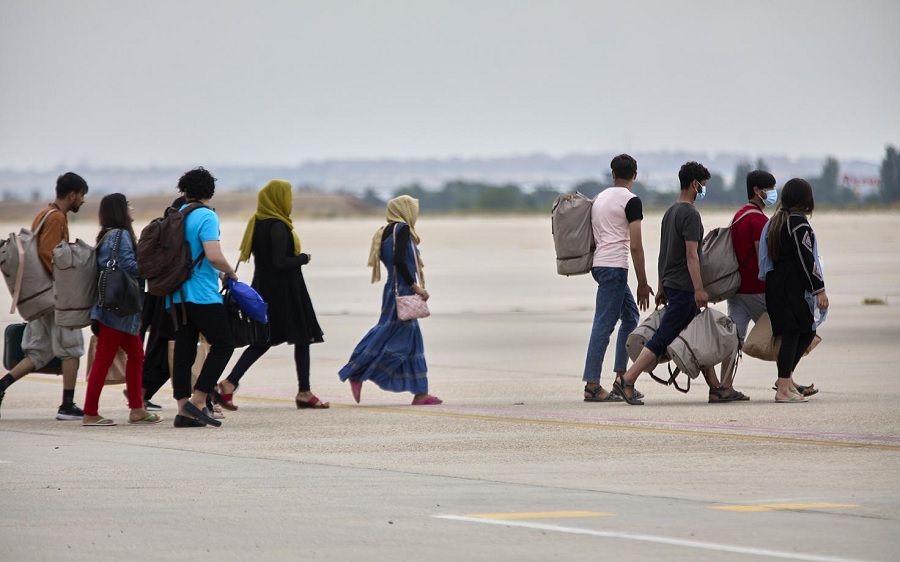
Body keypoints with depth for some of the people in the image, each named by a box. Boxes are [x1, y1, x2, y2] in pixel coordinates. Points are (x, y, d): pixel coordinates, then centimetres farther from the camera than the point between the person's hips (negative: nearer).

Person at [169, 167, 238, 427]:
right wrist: (231, 273, -4)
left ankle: (183, 408, 5)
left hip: (178, 295, 7)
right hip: (203, 295, -7)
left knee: (184, 349, 8)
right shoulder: (206, 217, -11)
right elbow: (214, 256, -21)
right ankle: (197, 401, -8)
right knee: (223, 344, 0)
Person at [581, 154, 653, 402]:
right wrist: (643, 283, -8)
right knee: (604, 324, -8)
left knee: (630, 316, 18)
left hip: (599, 264, 9)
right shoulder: (631, 201, -8)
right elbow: (635, 246, -11)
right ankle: (592, 386, -8)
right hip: (614, 267, -9)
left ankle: (621, 378, 16)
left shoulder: (599, 198, 16)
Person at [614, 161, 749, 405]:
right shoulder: (690, 214, -13)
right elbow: (691, 254, -20)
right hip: (684, 287, -10)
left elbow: (664, 253, 20)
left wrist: (661, 287, 24)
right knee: (662, 338, -10)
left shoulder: (670, 212, 16)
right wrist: (699, 288, -23)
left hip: (671, 284, 10)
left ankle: (717, 388, 12)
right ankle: (626, 380, -14)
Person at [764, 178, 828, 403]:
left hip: (775, 283, 9)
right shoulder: (799, 222, -13)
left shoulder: (777, 220, 14)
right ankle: (783, 389, -6)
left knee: (807, 331, 15)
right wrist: (819, 290, -14)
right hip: (792, 286, -9)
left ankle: (786, 376, 16)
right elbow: (806, 259, -17)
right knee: (792, 333, -5)